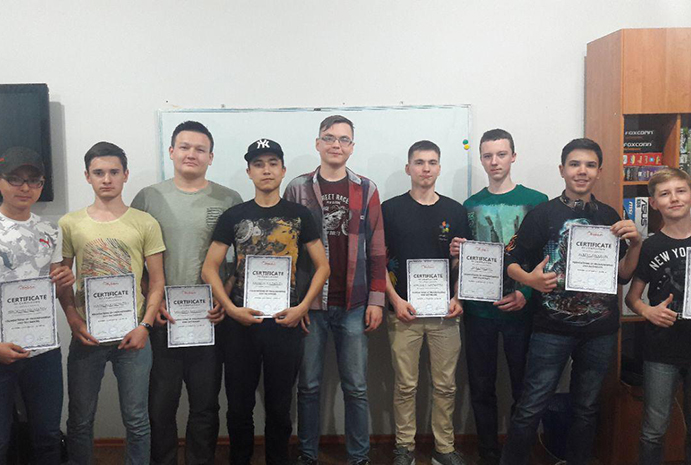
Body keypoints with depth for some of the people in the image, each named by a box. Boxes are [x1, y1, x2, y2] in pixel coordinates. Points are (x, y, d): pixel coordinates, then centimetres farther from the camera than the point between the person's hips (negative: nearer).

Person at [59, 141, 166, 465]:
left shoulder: (145, 223, 1)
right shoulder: (70, 224, 4)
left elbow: (157, 282, 1)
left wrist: (145, 325, -9)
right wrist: (73, 320, -7)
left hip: (132, 336, -1)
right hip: (86, 336, 1)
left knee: (137, 420, 8)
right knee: (80, 420, 13)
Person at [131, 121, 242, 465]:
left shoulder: (229, 201, 4)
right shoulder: (148, 198, 5)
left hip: (210, 319, 0)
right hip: (161, 319, 0)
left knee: (206, 404, 11)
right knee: (161, 402, 10)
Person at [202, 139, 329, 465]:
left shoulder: (298, 215, 3)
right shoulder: (233, 216, 4)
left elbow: (322, 266, 4)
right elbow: (209, 268, 2)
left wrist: (302, 307, -8)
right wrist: (231, 309, -10)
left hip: (285, 320, 0)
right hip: (240, 321, 1)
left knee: (279, 405, 11)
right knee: (239, 404, 11)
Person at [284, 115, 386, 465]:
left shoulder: (366, 190, 6)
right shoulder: (298, 188, 3)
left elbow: (377, 250, 5)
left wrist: (376, 299, 0)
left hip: (354, 305, 1)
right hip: (309, 304, 0)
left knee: (356, 388, 8)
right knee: (308, 386, 10)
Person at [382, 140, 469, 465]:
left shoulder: (455, 211, 7)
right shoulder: (390, 209, 1)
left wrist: (459, 298, -3)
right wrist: (395, 300, -8)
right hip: (404, 311, -1)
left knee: (446, 385, 9)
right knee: (405, 385, 6)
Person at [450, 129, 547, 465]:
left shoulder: (536, 202, 1)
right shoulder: (470, 206, 9)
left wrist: (527, 294, -15)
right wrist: (457, 253, -9)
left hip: (521, 309, -2)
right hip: (478, 310, 2)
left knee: (525, 388, 6)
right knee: (481, 388, 9)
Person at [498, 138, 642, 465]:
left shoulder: (609, 216, 9)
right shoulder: (542, 214, -3)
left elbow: (623, 275, 10)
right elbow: (511, 262, -5)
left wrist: (635, 244, -6)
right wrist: (529, 279, -25)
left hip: (600, 329, 4)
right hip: (552, 326, -4)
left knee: (587, 408, 16)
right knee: (531, 408, -2)